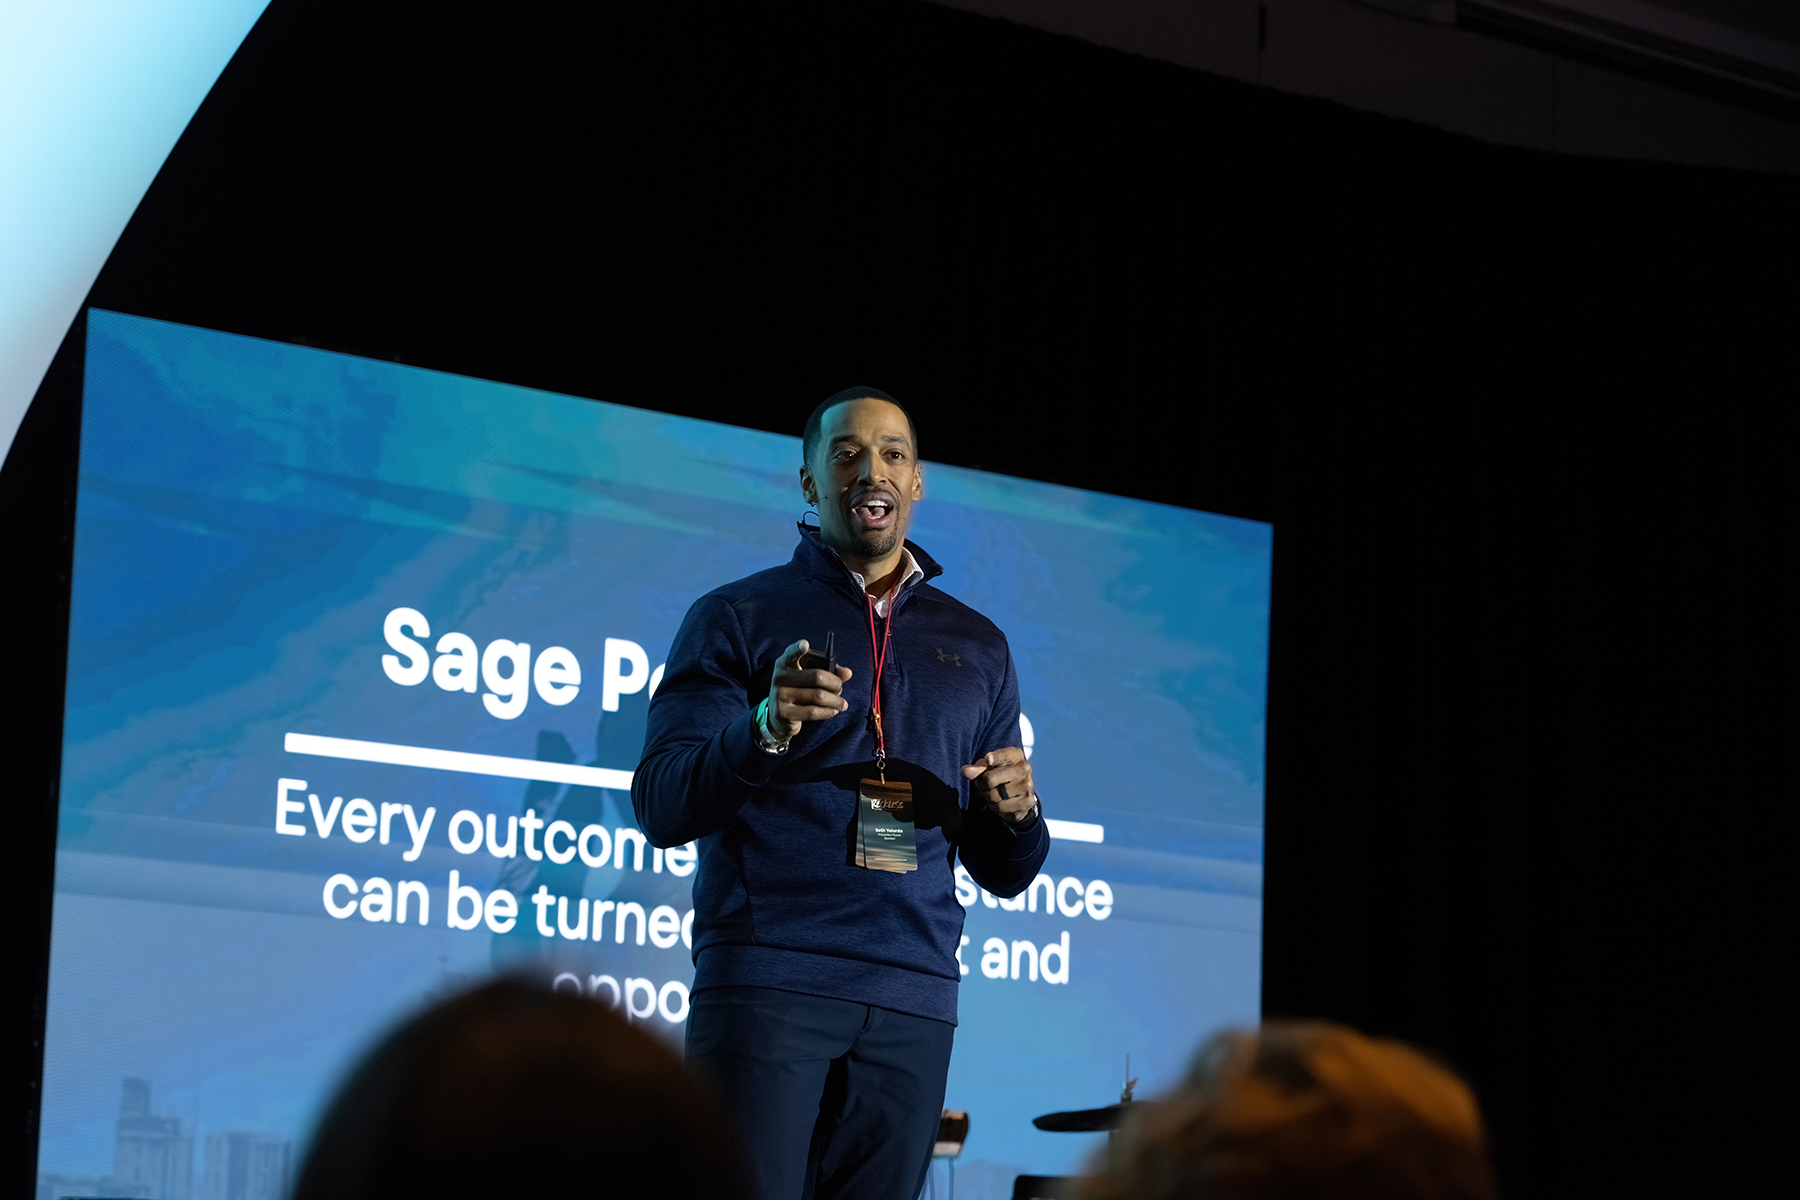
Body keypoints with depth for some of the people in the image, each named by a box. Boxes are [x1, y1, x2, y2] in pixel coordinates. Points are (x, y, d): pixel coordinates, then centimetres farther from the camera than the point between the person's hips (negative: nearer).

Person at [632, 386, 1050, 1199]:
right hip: (765, 977, -3)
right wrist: (767, 729, -20)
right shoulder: (738, 617, 8)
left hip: (912, 1000, 4)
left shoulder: (976, 646, 19)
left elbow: (1004, 874, 20)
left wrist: (1016, 814, -3)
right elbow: (660, 808, -3)